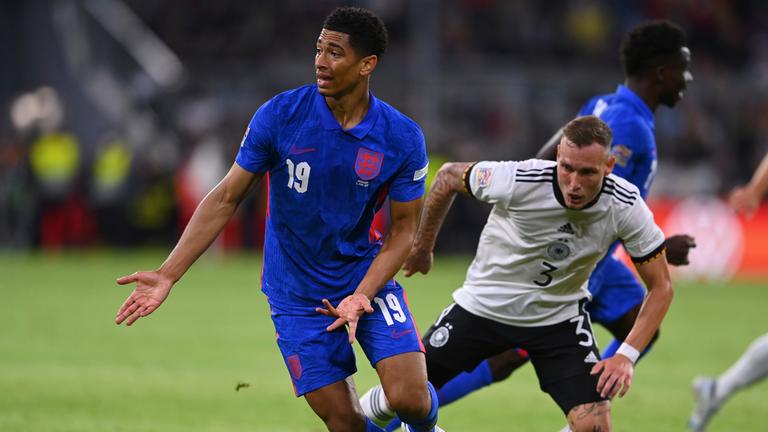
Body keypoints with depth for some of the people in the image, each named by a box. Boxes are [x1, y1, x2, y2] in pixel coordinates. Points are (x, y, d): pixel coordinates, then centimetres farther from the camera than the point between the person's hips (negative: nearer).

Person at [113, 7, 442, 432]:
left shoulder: (403, 138, -10)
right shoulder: (278, 115, -12)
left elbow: (403, 229, -2)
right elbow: (225, 199, -6)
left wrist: (361, 296, -18)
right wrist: (167, 275, -12)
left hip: (367, 276, 0)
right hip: (297, 297, 0)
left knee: (410, 398, -16)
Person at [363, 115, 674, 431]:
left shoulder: (625, 204, -24)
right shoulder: (517, 181, -28)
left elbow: (661, 286, -13)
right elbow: (449, 177, -7)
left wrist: (626, 356, -25)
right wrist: (423, 245, 6)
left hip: (560, 317, 1)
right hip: (484, 306, -1)